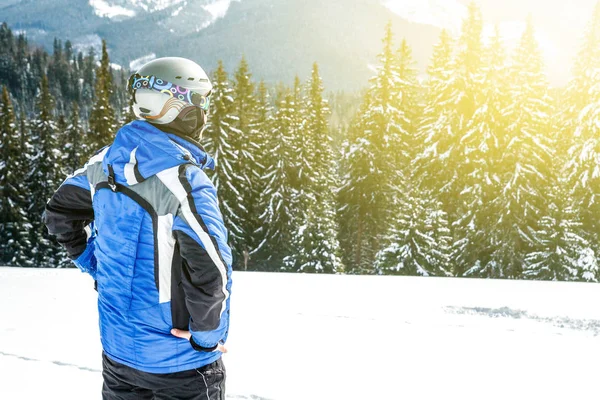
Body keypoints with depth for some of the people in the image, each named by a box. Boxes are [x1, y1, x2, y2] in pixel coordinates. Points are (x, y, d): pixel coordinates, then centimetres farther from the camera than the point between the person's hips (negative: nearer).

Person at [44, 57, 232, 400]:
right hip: (180, 362, -6)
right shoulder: (186, 181, -26)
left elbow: (60, 214, 11)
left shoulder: (108, 162, -3)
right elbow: (209, 273, -33)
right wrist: (208, 337, -17)